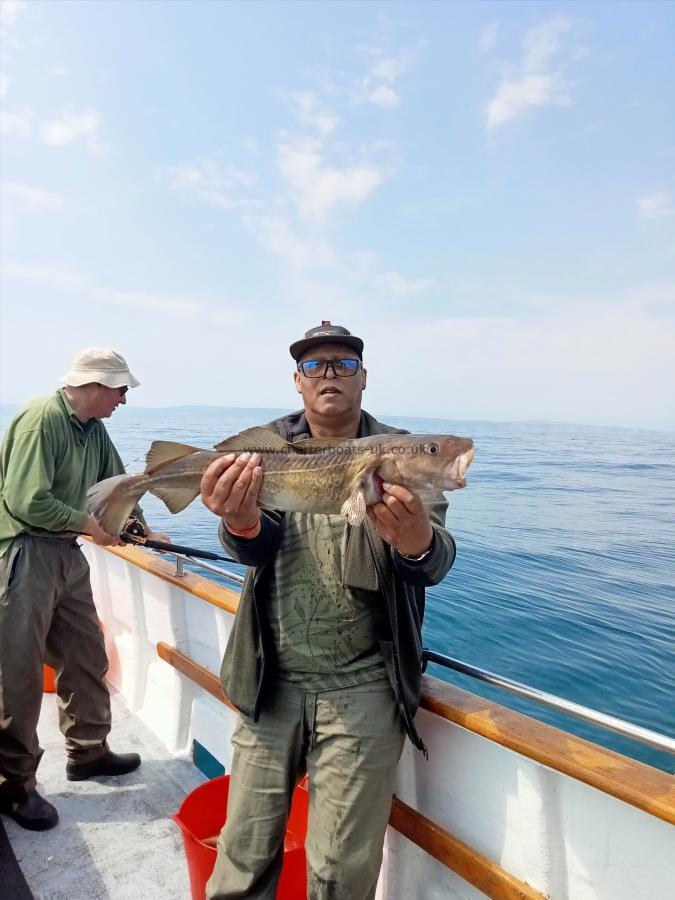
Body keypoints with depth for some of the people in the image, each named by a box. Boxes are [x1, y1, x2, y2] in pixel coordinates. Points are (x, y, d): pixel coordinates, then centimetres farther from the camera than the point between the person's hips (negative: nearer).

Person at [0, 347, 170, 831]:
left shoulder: (95, 430, 9)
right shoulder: (42, 418, -18)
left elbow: (118, 485, 18)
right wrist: (90, 524, -12)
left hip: (66, 554, 9)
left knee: (87, 659, 15)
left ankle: (88, 751, 32)